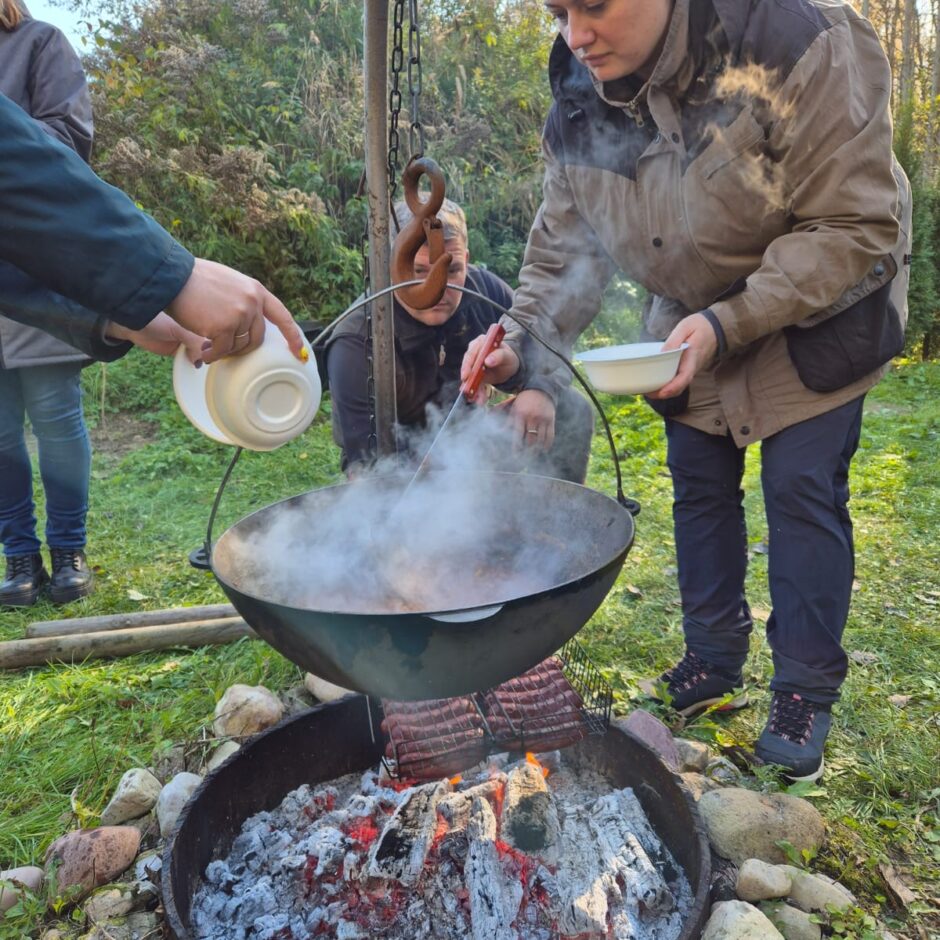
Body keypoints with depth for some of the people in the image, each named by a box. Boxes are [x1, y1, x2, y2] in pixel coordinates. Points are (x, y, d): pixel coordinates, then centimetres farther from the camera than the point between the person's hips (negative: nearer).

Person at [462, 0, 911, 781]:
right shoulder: (579, 106, -11)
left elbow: (856, 227, -27)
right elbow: (566, 247, -6)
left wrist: (727, 324, -35)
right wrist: (522, 339, -24)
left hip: (815, 316, -4)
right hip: (692, 323, 5)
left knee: (803, 495, -5)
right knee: (699, 488, 8)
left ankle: (806, 691, 14)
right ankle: (714, 660, 28)